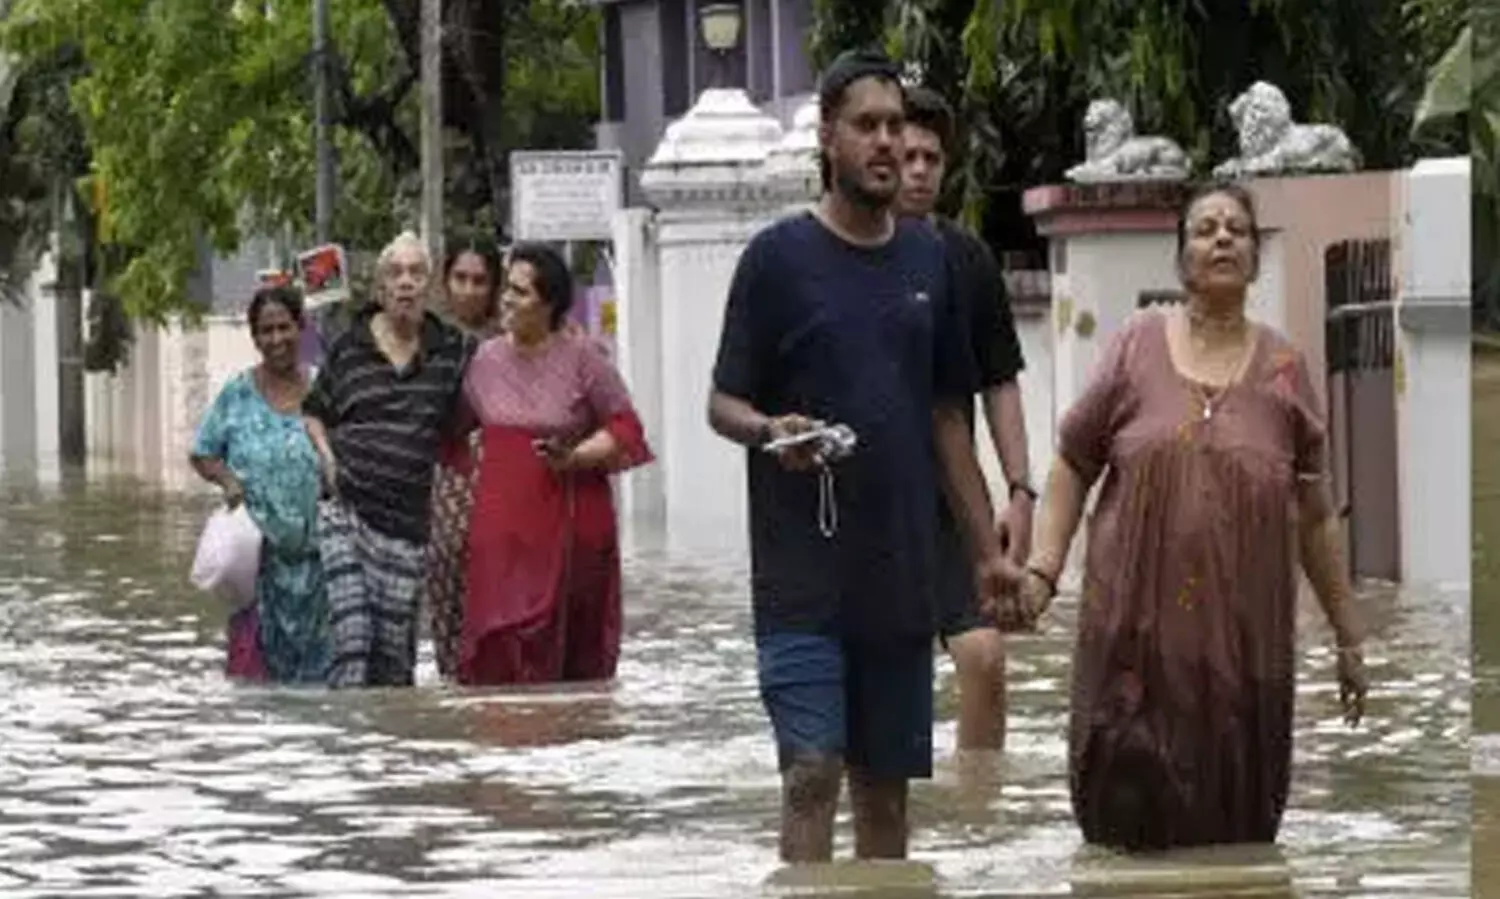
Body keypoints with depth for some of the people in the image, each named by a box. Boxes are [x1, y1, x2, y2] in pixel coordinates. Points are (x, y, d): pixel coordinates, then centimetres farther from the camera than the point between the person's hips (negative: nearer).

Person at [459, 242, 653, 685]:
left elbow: (625, 428, -2)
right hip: (503, 527, 2)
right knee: (500, 647, -6)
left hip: (570, 527, -2)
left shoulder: (581, 358, -3)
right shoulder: (486, 358, 8)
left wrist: (574, 458, -14)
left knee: (577, 656, 1)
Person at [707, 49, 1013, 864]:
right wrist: (769, 430, -23)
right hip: (802, 574, -5)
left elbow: (947, 416, 15)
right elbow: (723, 404, -1)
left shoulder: (927, 260, 10)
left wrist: (987, 548, 11)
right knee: (812, 772, -12)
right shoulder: (779, 257, -3)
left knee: (886, 782, 9)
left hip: (901, 573, 5)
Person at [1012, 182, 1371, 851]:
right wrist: (1041, 570, -5)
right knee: (1127, 819, -2)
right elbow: (1072, 467, 8)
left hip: (1245, 641, 1)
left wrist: (1349, 639, 12)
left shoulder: (1284, 369, 7)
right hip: (1136, 631, -1)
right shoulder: (1138, 345, 4)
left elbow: (1315, 519, 11)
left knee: (1235, 822, 3)